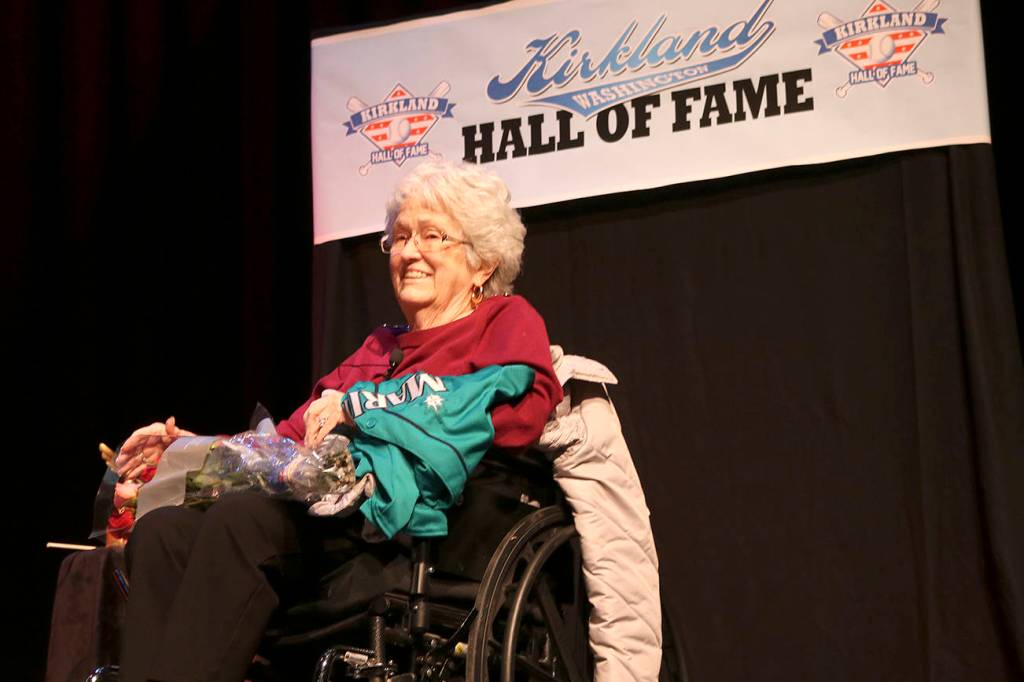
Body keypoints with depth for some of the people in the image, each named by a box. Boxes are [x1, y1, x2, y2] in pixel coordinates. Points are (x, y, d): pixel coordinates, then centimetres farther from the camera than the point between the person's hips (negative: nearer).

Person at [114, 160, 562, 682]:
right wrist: (191, 445, 9)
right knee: (163, 530, -19)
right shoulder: (378, 347, 32)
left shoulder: (506, 321, 12)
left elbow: (522, 410, -12)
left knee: (240, 518, -32)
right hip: (324, 510, 7)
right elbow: (288, 438, 25)